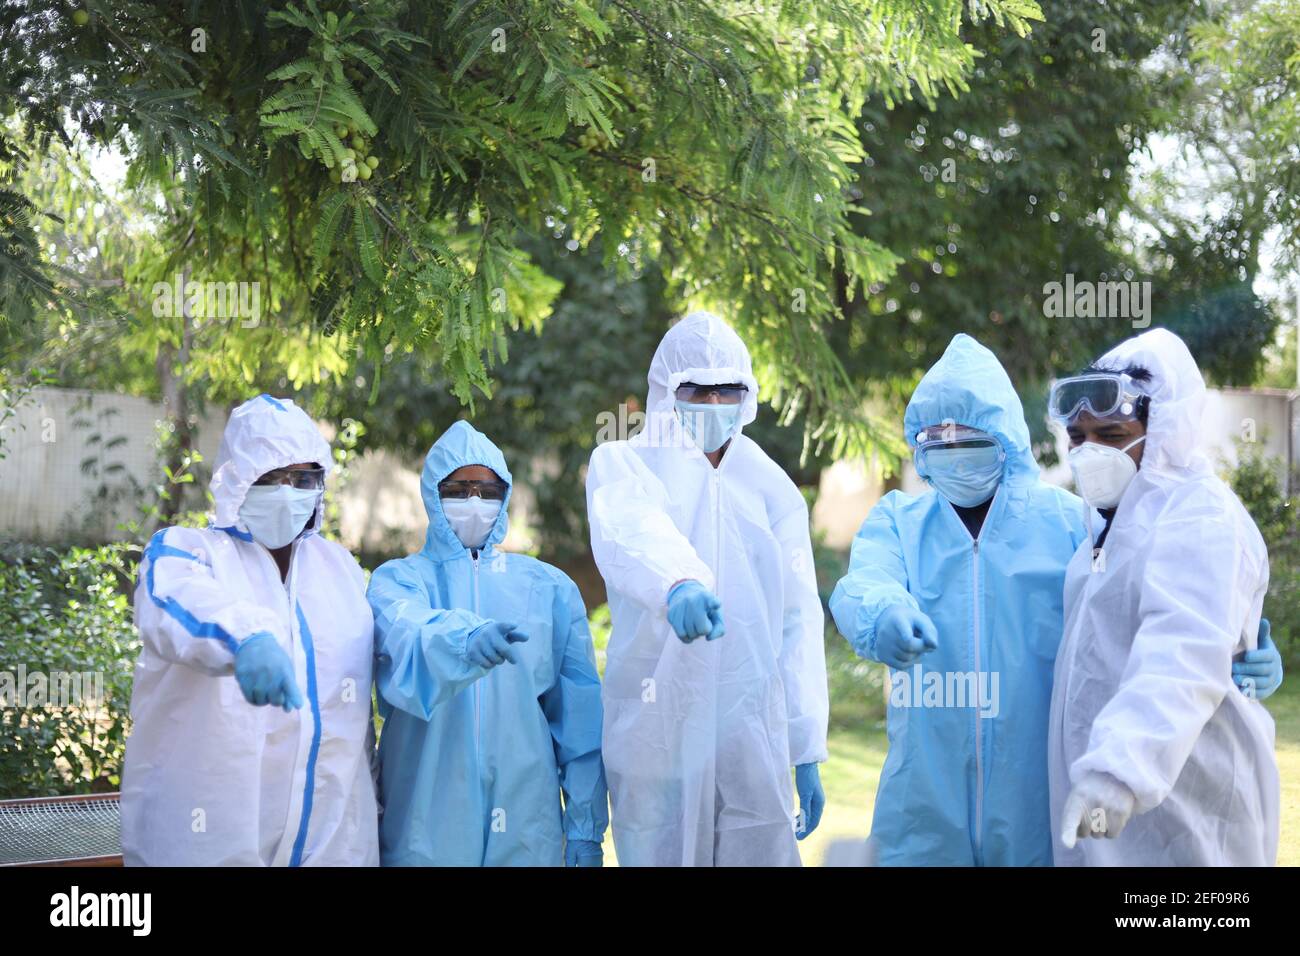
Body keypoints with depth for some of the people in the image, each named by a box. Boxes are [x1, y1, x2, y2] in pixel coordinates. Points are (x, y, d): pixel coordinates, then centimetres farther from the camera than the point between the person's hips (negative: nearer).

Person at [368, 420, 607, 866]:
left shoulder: (550, 587, 10)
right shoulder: (397, 579, 5)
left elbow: (579, 715, 7)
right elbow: (409, 641, -19)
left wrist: (585, 827, 2)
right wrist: (468, 640, -40)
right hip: (424, 825, -1)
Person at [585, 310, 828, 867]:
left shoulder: (772, 487, 14)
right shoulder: (623, 464, 4)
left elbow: (798, 623, 11)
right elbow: (632, 531, -21)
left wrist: (808, 750, 4)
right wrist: (679, 581, -44)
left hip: (756, 739, 2)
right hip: (656, 735, -2)